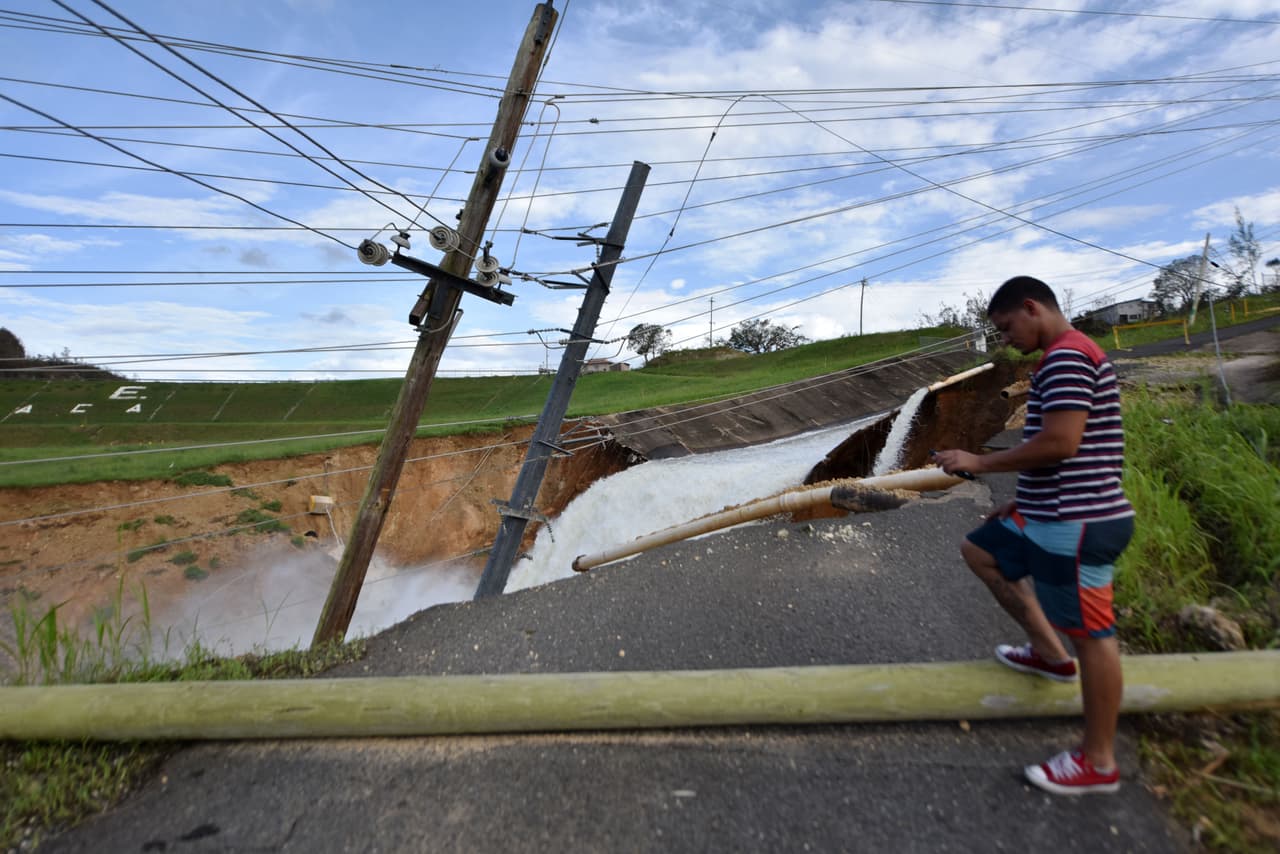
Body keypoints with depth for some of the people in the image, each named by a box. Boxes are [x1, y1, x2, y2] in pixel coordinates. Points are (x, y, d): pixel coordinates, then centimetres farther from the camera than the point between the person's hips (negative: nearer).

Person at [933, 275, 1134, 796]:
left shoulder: (1066, 358, -17)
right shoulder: (1069, 358, 16)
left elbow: (1060, 444, -27)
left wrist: (979, 463, -16)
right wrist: (1024, 501, 21)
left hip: (1075, 522, -11)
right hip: (1052, 513, 11)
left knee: (1091, 634, 1)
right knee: (980, 550, 22)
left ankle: (1098, 762, 16)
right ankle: (1049, 652, 28)